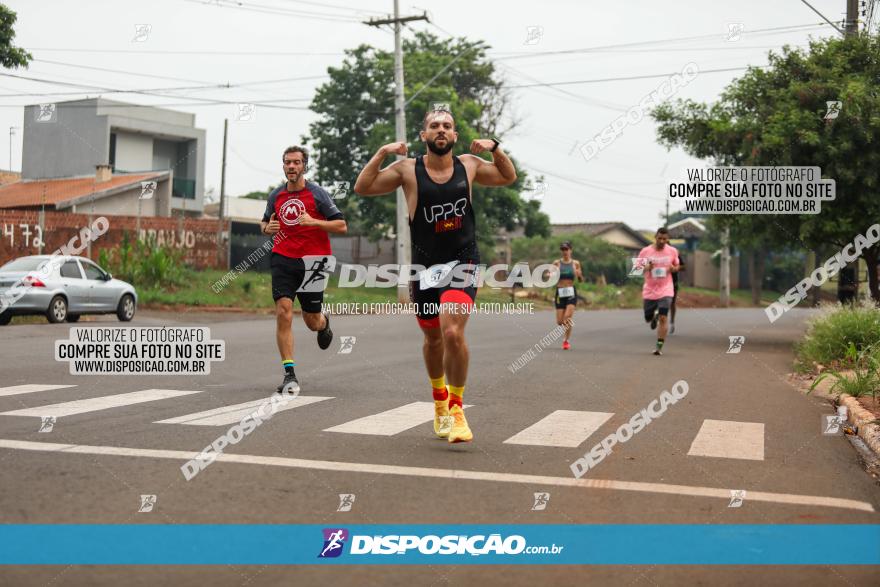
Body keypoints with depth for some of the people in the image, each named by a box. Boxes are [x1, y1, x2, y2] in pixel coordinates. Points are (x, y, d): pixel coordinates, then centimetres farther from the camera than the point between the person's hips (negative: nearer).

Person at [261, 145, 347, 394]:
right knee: (283, 312, -16)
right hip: (283, 259, 2)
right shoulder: (276, 196, 8)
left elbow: (341, 225, -6)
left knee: (312, 322, 7)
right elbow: (265, 222, 24)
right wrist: (267, 227, 0)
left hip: (312, 260, -2)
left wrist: (314, 222, -20)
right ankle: (289, 375, -12)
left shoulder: (317, 193, -4)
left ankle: (324, 322, 48)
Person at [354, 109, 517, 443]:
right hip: (425, 265, 1)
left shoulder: (469, 165, 4)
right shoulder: (408, 170, -3)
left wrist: (495, 148, 3)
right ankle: (439, 399, 42)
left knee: (453, 333, -20)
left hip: (463, 262, -1)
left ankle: (456, 408, -3)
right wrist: (383, 152, -15)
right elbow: (362, 188, -7)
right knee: (433, 338, 15)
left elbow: (508, 178, 20)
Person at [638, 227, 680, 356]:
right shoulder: (645, 251, -4)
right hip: (649, 290, 1)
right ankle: (654, 316, 49)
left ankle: (659, 347, -6)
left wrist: (673, 268, -9)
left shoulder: (672, 251, 0)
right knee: (648, 319, 11)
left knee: (663, 318, -13)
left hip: (665, 290, -1)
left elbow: (677, 266, 15)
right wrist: (646, 268, -18)